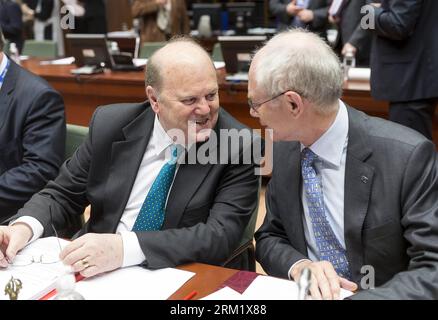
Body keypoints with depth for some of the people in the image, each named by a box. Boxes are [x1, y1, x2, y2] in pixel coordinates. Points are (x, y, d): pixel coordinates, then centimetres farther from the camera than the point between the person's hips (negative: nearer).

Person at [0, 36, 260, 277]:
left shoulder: (236, 146, -11)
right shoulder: (110, 125, -2)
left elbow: (221, 234, -20)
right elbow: (62, 195, 7)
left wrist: (125, 247, -31)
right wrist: (25, 227, -15)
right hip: (97, 275, 3)